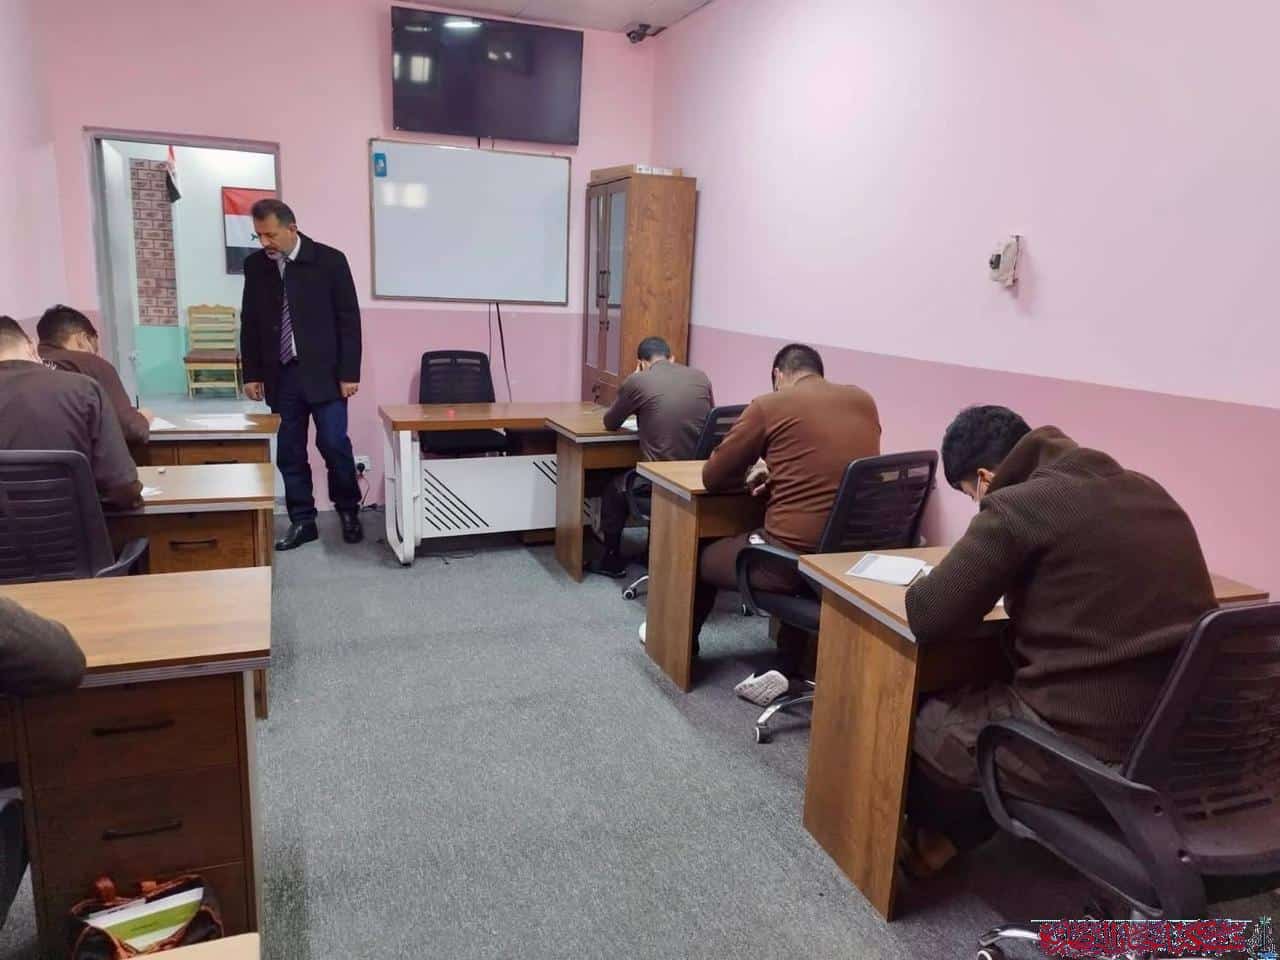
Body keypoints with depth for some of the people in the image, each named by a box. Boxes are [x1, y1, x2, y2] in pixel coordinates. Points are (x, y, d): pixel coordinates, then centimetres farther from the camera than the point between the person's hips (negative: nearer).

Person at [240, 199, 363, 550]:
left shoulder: (329, 260, -6)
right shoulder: (255, 265, 5)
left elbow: (348, 319, -5)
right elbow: (249, 323, 12)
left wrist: (349, 373, -8)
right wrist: (251, 374, 7)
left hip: (324, 373, -3)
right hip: (280, 375, 4)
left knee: (334, 443, -5)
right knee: (289, 453, 5)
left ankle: (349, 511, 16)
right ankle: (302, 521, 16)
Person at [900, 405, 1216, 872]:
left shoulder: (1018, 505, -15)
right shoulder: (1146, 491, 9)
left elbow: (927, 618, -14)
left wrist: (980, 588, 6)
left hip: (1090, 752, -8)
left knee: (917, 724, 17)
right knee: (971, 705, 30)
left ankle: (945, 836, 43)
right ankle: (967, 829, 44)